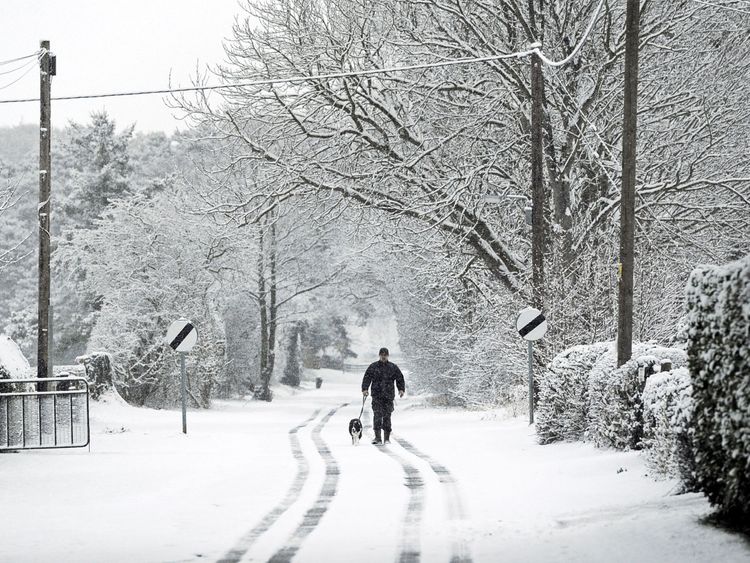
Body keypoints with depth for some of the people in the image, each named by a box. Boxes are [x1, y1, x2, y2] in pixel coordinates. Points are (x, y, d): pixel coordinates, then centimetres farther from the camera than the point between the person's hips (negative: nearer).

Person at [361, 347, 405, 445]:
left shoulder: (393, 367, 10)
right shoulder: (373, 367, 7)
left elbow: (400, 378, 12)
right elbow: (366, 378, 3)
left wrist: (401, 389, -1)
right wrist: (365, 389, -11)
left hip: (388, 396, 1)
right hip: (377, 395, -1)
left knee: (387, 416, 3)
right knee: (377, 415, -11)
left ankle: (387, 438, 10)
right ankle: (378, 437, -12)